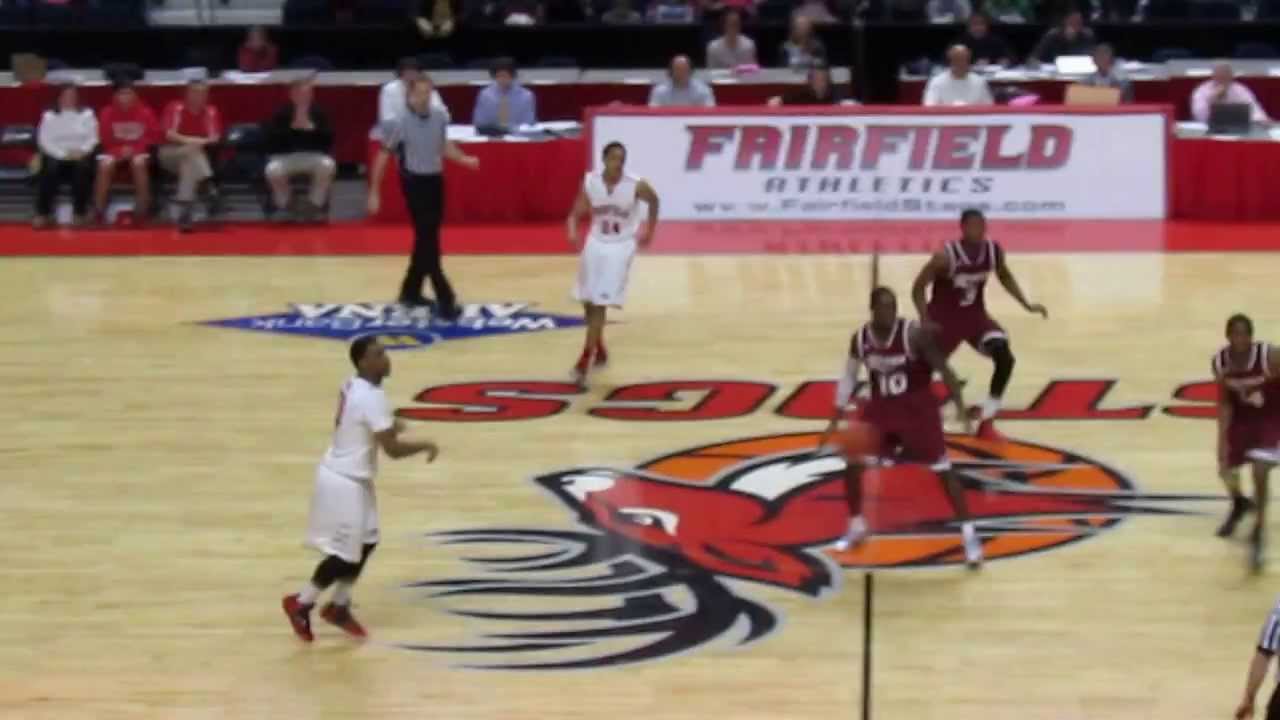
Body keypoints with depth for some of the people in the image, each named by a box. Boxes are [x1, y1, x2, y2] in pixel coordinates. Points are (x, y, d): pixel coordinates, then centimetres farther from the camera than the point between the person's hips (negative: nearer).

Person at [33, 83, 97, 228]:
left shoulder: (87, 115, 9)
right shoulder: (49, 116, 5)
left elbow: (93, 138, 3)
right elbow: (44, 141, -4)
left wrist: (81, 151, -16)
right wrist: (63, 154, -15)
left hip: (80, 154, 0)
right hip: (56, 155, 0)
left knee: (83, 167, -34)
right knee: (50, 168, -33)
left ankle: (80, 213, -23)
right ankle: (43, 213, -26)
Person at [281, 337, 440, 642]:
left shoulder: (353, 386, 3)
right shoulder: (372, 397, -26)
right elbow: (392, 449, -26)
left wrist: (389, 426, 14)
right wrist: (425, 445, -10)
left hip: (350, 477, 9)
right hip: (343, 481, -9)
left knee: (366, 541, 17)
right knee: (346, 553, 3)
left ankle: (338, 607, 28)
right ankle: (300, 604, 19)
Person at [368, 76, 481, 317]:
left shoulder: (440, 117, 0)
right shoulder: (400, 123, -15)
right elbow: (382, 157, -8)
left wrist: (464, 159, -1)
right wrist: (374, 193, -8)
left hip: (435, 180, 6)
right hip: (415, 183, -6)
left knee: (426, 239, 14)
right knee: (428, 241, -8)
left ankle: (411, 291, 30)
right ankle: (445, 300, -8)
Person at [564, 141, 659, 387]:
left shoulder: (636, 186, -18)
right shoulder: (589, 182, -11)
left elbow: (654, 201, 4)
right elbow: (576, 214, -5)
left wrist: (649, 231, 11)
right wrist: (572, 234, -25)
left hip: (620, 247, -4)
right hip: (595, 243, 4)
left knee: (600, 304, -12)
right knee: (588, 302, 12)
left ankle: (585, 361, -12)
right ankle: (599, 352, 35)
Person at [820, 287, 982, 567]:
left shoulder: (913, 334, -21)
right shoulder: (860, 339, -8)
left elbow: (943, 369, -18)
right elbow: (848, 378, 6)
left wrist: (960, 407, -27)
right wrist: (836, 420, 0)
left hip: (918, 406, -4)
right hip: (882, 407, 4)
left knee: (943, 469, -8)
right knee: (852, 462, -2)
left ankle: (969, 533, -1)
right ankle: (856, 526, 18)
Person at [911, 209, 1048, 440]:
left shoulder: (994, 251, -10)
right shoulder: (946, 256, -26)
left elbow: (1005, 276, 12)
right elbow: (918, 287, -17)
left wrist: (1027, 305, 6)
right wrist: (925, 321, -28)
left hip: (975, 315, 4)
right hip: (944, 318, -4)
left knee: (1005, 358, -13)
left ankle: (986, 423, -1)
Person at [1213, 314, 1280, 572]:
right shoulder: (1220, 362, -18)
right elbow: (1225, 402, -6)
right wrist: (1223, 440, -11)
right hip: (1243, 416, 4)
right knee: (1225, 467, 11)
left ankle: (1257, 535, -4)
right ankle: (1239, 505, 47)